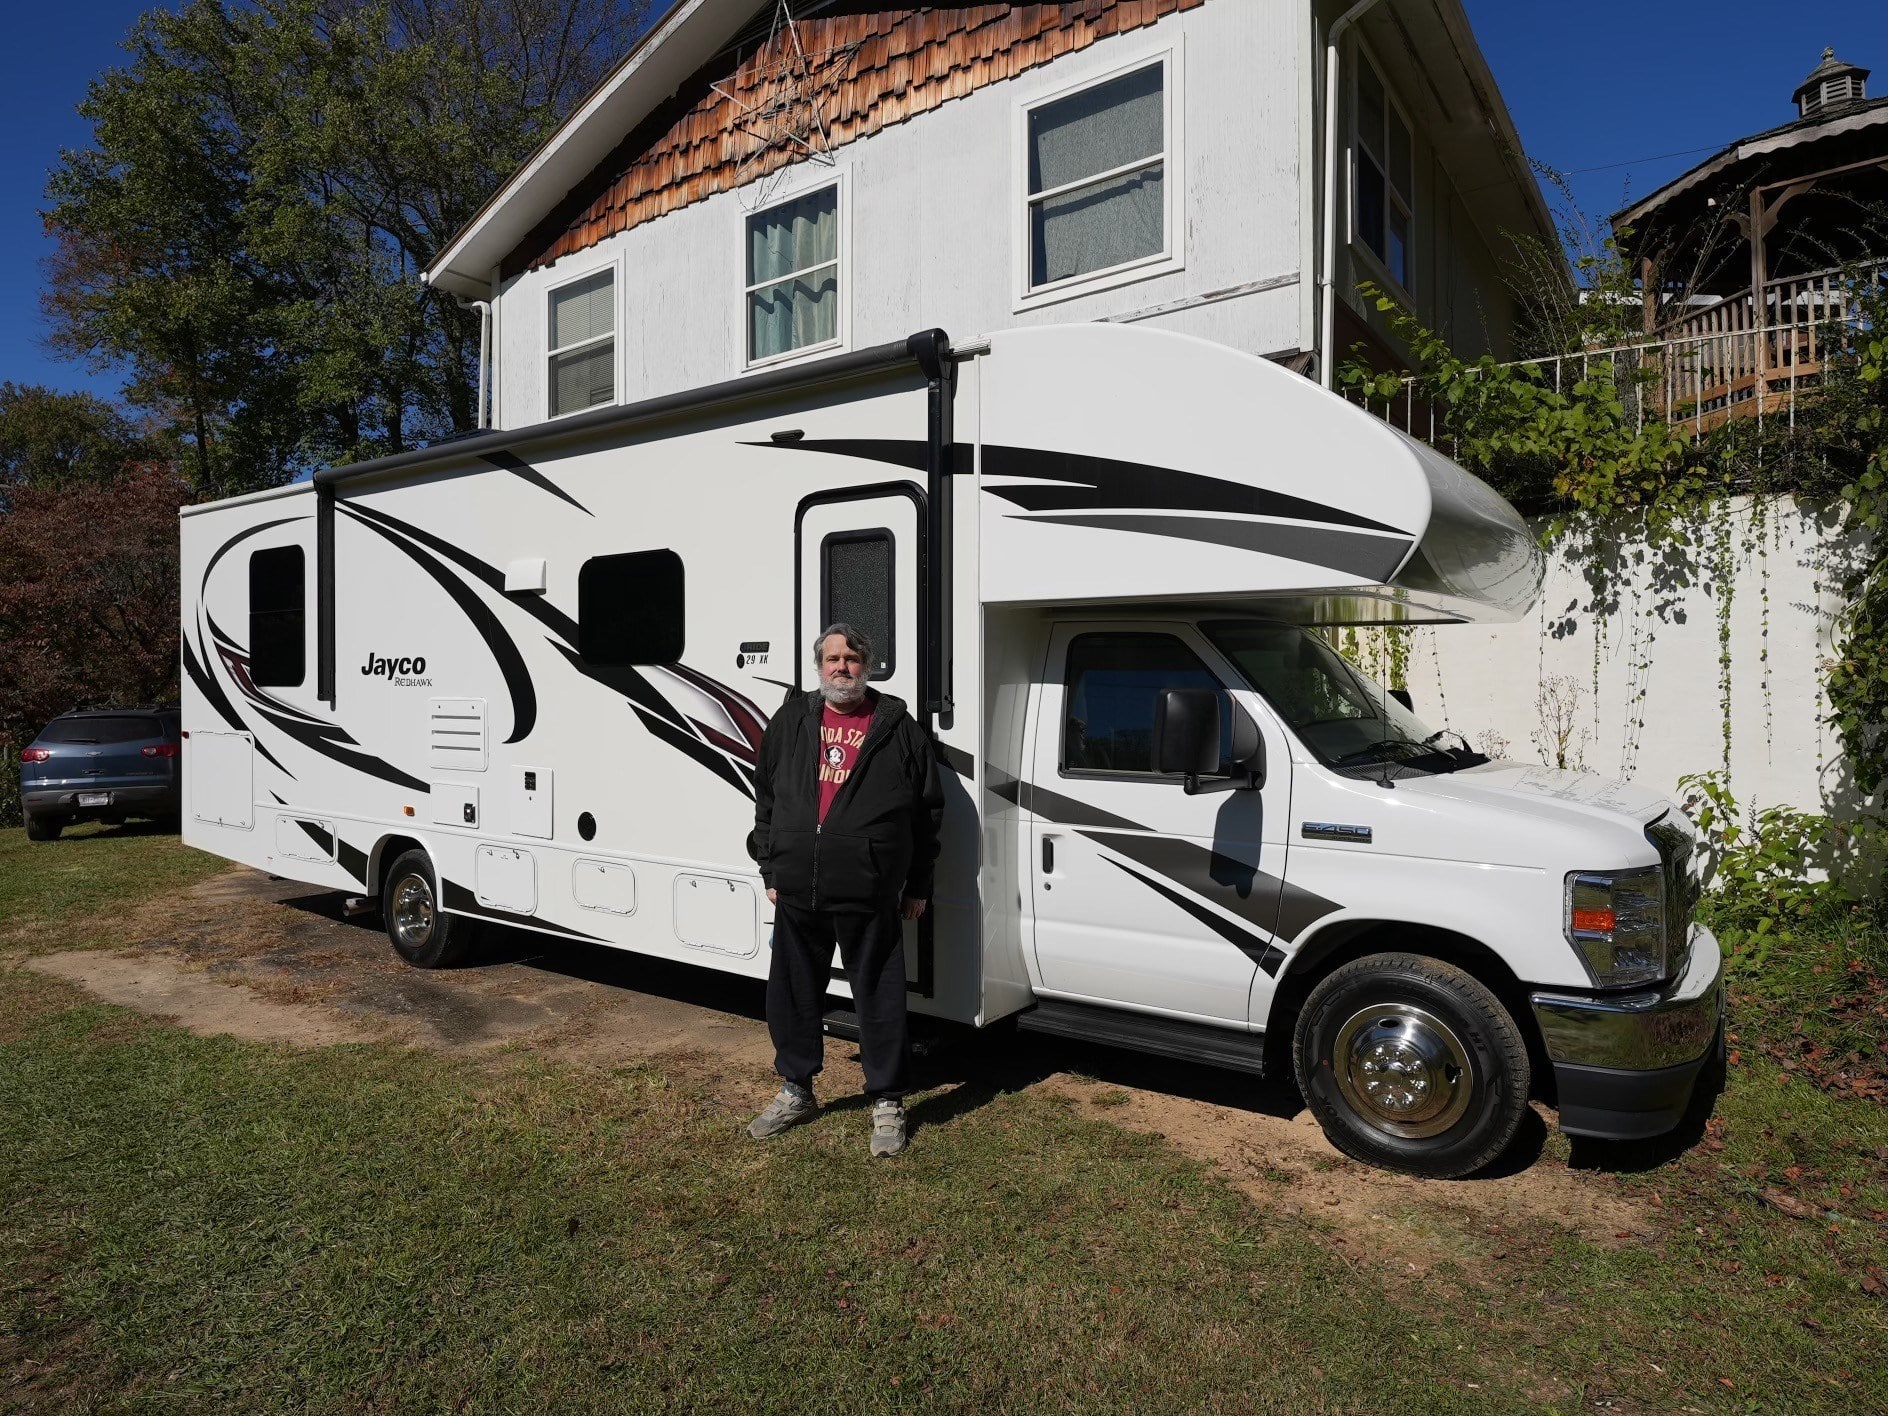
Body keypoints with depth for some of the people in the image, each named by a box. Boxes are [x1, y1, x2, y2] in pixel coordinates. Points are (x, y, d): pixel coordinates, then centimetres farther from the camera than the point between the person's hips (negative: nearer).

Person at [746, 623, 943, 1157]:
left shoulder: (898, 728, 1)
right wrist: (771, 869, 12)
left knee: (879, 997, 4)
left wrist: (918, 886, 3)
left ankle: (887, 1103, 20)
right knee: (793, 993, 14)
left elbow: (928, 811, 4)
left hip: (870, 896, -3)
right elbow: (766, 799, 16)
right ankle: (796, 1091, 33)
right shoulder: (790, 722, 9)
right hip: (796, 892, 4)